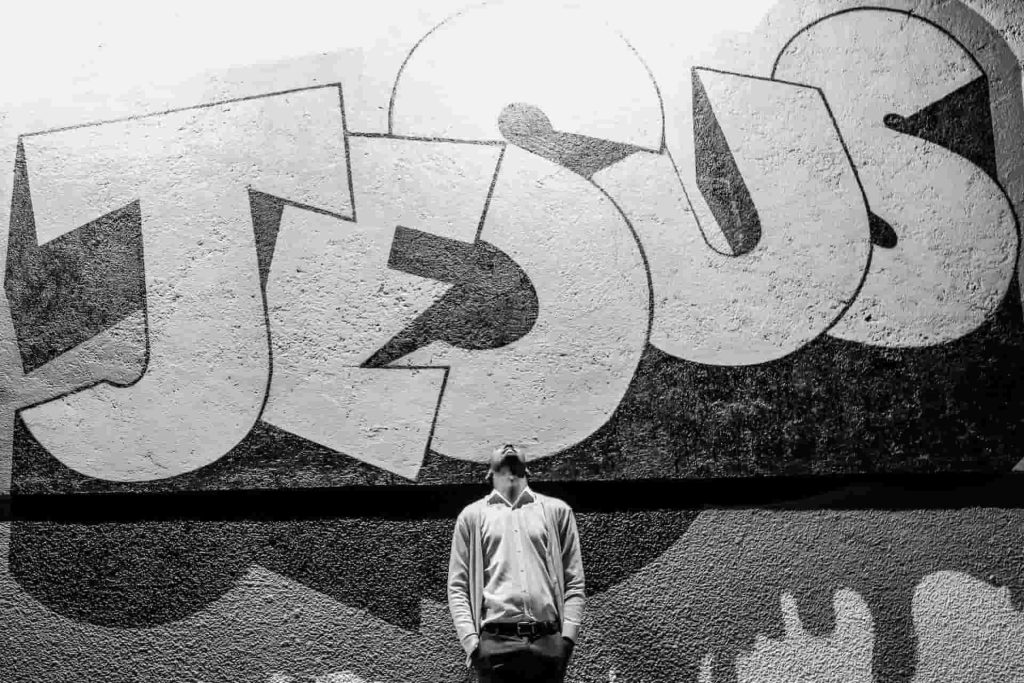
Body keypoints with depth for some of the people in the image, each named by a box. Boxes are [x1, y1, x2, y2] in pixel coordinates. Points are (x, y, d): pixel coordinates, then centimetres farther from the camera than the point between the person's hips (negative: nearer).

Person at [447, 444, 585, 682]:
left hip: (548, 641, 1)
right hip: (495, 642, -1)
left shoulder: (557, 511, 14)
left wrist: (568, 634, -1)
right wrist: (470, 638, -4)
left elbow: (574, 582, 10)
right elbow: (457, 586, 8)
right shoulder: (473, 515, 12)